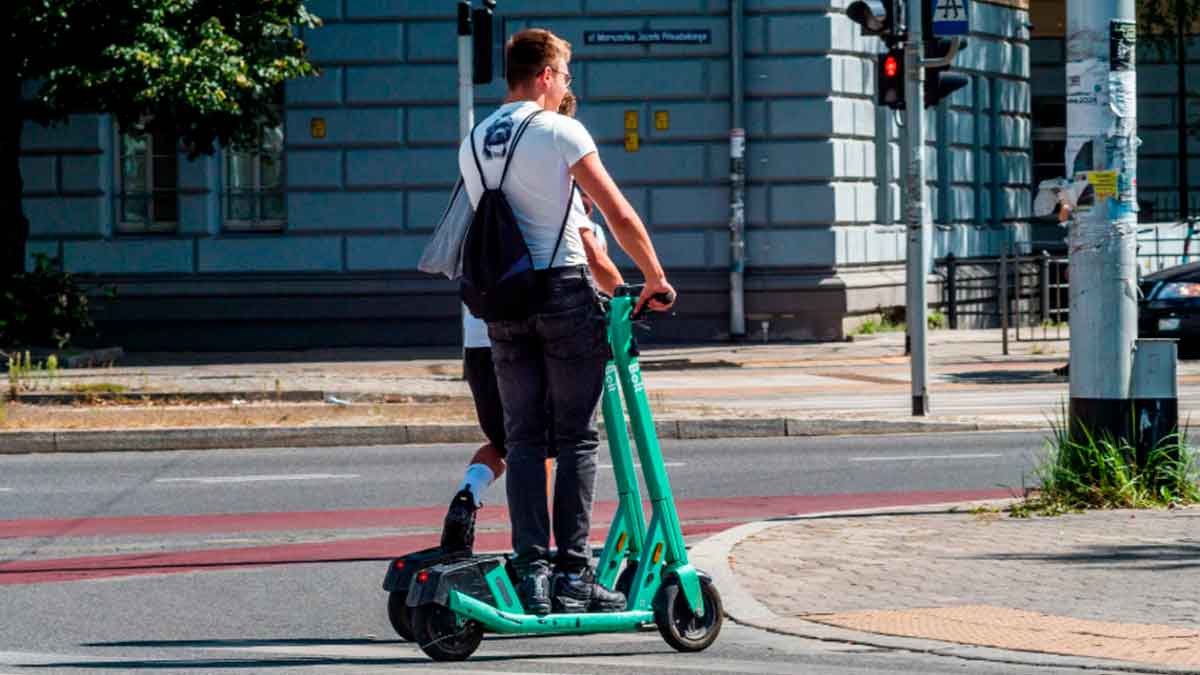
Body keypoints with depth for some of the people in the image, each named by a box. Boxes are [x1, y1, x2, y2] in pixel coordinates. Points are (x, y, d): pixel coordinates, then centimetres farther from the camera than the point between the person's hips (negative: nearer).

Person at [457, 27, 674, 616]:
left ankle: (531, 573, 0)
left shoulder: (473, 143, 12)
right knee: (575, 439, 0)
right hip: (563, 290, -5)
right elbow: (620, 216, -10)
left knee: (523, 440, 7)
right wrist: (656, 280, 3)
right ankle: (573, 576, -2)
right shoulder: (560, 132, -7)